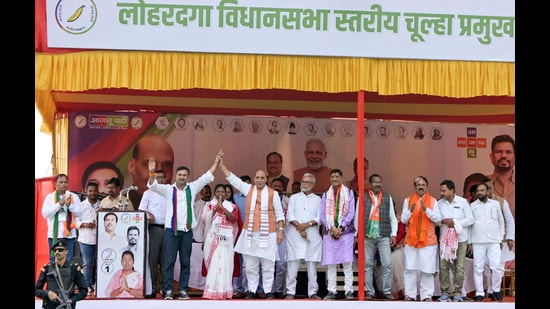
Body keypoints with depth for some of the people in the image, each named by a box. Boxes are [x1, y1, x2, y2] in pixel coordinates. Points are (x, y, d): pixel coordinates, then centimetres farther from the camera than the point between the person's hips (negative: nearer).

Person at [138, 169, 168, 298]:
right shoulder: (148, 193, 10)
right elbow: (141, 210, 6)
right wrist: (148, 215, -13)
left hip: (168, 228, 2)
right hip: (154, 228, -2)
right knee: (152, 259, -3)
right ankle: (151, 289, 0)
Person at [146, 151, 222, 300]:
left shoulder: (192, 188, 9)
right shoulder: (168, 189, 3)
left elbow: (207, 177, 9)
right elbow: (153, 186, -10)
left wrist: (216, 163, 2)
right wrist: (152, 172, -28)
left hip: (187, 231, 2)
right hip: (171, 230, -2)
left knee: (185, 262, 6)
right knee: (169, 261, -3)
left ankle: (183, 290, 11)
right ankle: (168, 291, -1)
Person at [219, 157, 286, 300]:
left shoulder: (273, 194, 2)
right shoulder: (248, 189, 8)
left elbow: (279, 214, 4)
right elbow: (232, 178, 9)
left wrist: (281, 230, -2)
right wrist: (221, 164, 3)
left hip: (268, 234, -2)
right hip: (250, 233, 2)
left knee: (268, 266, 1)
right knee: (250, 265, 6)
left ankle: (268, 291, 8)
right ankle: (252, 291, 14)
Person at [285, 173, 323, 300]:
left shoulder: (317, 199, 14)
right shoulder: (294, 198, 13)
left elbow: (319, 218, 4)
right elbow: (290, 216, 2)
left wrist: (307, 224, -12)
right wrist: (299, 227, -11)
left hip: (313, 235, 1)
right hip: (295, 235, -1)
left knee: (312, 264, 1)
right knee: (293, 263, -5)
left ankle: (313, 292, 6)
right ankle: (290, 292, -1)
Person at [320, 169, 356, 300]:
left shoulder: (349, 193, 7)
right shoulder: (325, 195, 13)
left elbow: (351, 213, 0)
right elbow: (322, 214, 6)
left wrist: (340, 228, -10)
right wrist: (331, 228, -8)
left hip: (346, 231, -2)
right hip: (329, 233, 2)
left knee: (347, 263, -5)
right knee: (330, 264, -1)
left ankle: (349, 291, -2)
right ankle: (331, 291, 3)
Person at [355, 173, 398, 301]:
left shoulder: (388, 197, 11)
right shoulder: (363, 197, 7)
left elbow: (392, 217, 11)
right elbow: (357, 216, 7)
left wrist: (393, 234, 3)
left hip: (384, 236, 0)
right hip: (367, 236, 0)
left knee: (387, 264, -6)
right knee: (368, 264, 3)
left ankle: (387, 292, 1)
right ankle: (370, 292, 9)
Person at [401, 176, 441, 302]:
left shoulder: (433, 201, 4)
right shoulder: (407, 200, 8)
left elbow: (438, 218, -5)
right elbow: (403, 220, 4)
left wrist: (426, 209, -18)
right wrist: (410, 211, -15)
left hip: (428, 240, -1)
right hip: (411, 239, 1)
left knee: (427, 269, -3)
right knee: (410, 268, -1)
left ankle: (427, 295, 2)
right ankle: (410, 295, 4)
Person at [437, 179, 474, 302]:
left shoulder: (463, 202, -1)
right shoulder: (439, 203, 5)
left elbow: (470, 219, -2)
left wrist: (455, 223, -13)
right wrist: (443, 221, -13)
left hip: (460, 238, -2)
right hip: (444, 239, 2)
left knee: (459, 267, -3)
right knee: (443, 266, -1)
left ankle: (457, 293, 5)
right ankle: (445, 292, 7)